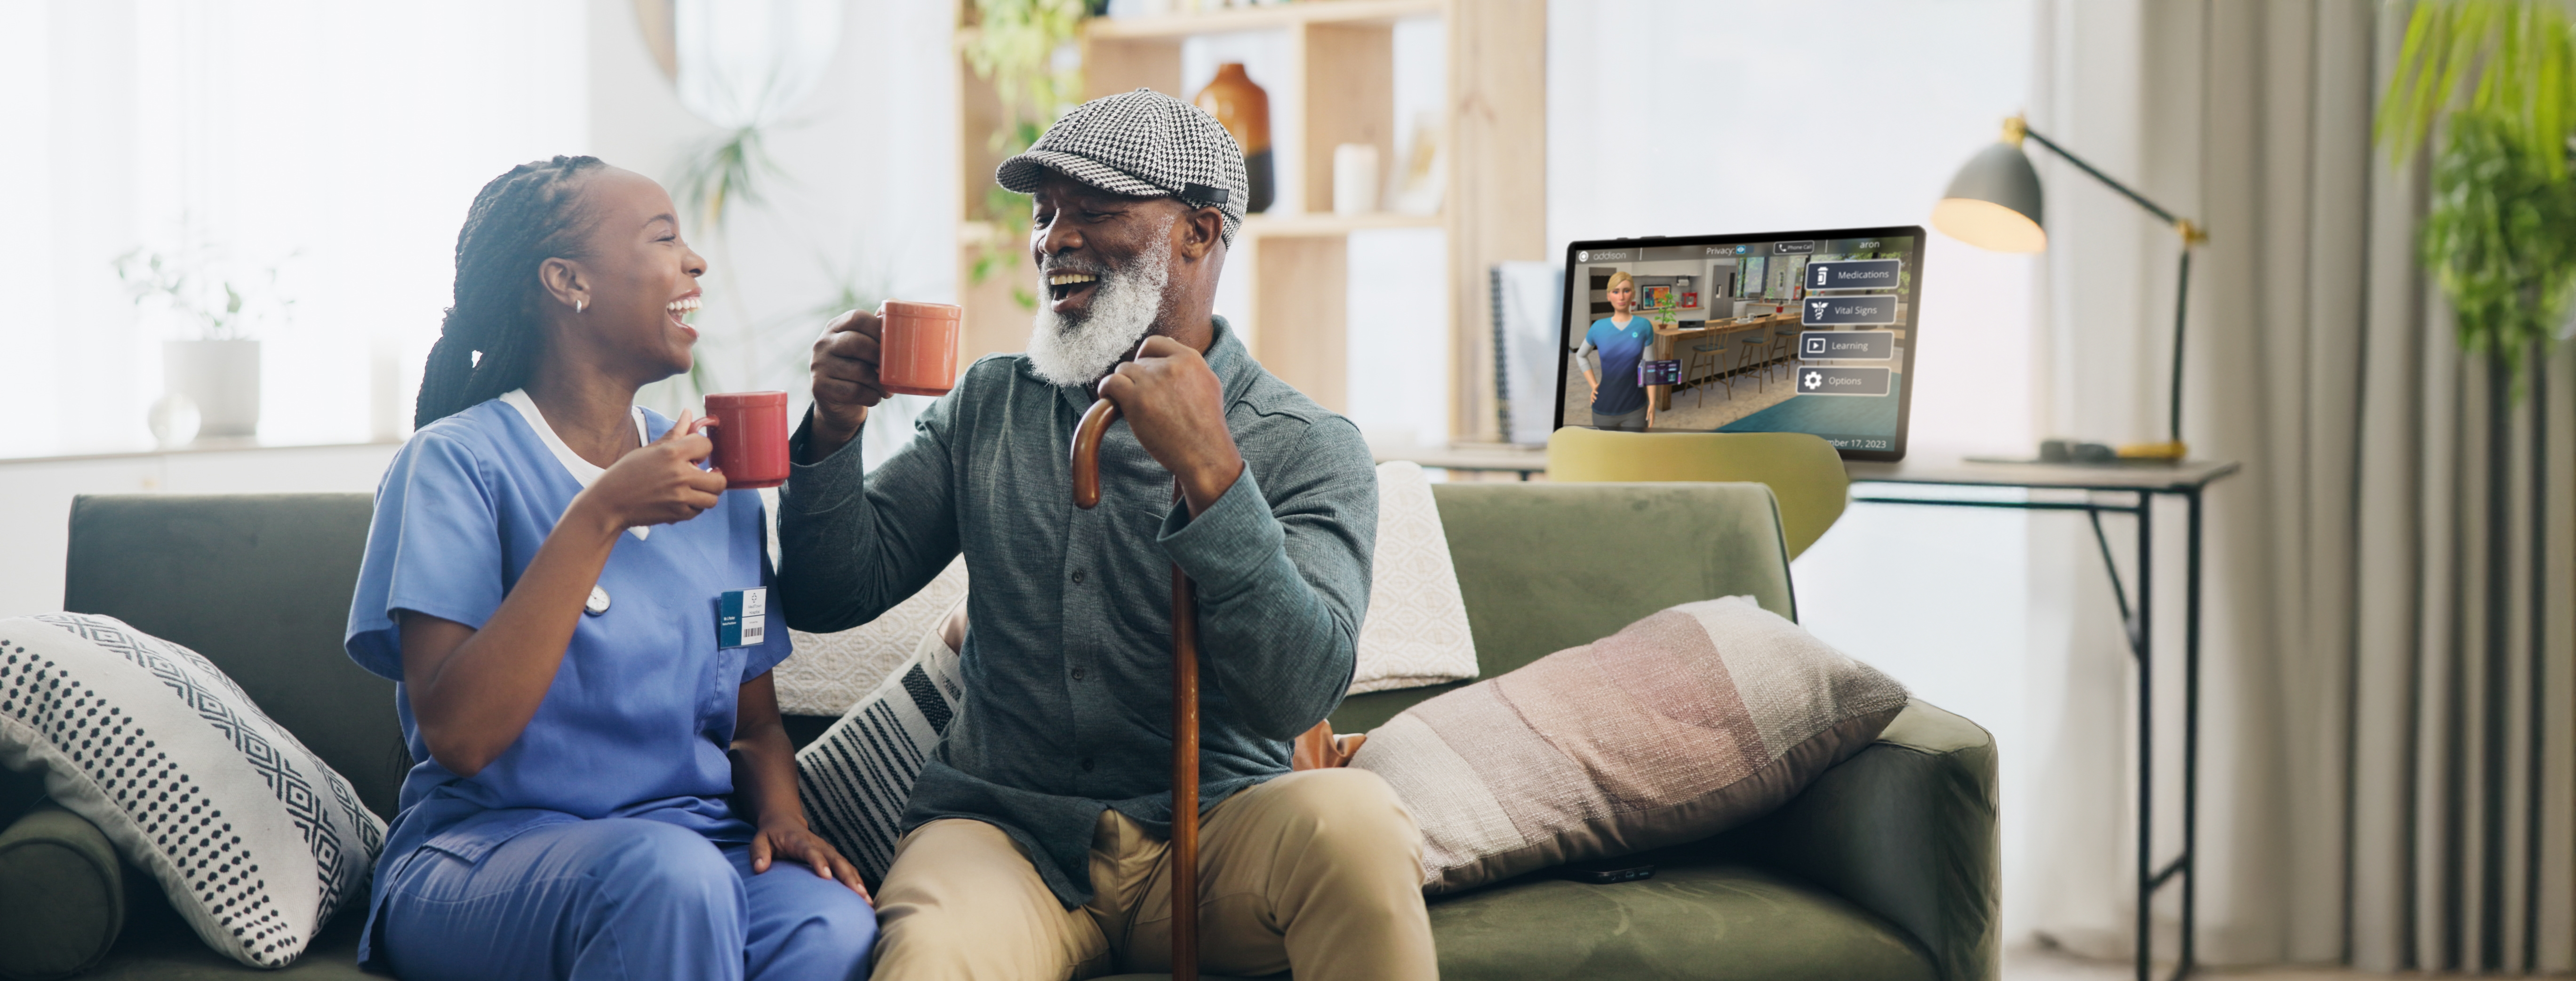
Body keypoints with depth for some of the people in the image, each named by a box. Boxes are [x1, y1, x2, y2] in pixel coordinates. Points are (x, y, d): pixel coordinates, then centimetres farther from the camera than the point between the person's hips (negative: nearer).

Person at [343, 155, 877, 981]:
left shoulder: (714, 476, 14)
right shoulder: (457, 462, -5)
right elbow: (458, 736, -17)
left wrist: (782, 820, -5)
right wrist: (598, 517, -20)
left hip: (694, 836, 4)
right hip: (489, 848, -4)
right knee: (670, 876, -38)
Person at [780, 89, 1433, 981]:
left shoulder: (1310, 450, -1)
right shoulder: (986, 406, 11)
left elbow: (1297, 696, -16)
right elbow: (830, 598, 10)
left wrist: (1206, 468, -24)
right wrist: (834, 429, -7)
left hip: (1208, 835, 0)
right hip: (1003, 830, 0)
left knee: (1351, 818, -32)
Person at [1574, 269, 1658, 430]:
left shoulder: (1644, 327, -5)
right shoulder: (1599, 328, -2)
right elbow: (1581, 356, 15)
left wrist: (1652, 403, -5)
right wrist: (1593, 385, 4)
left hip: (1636, 410, -1)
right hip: (1604, 409, 1)